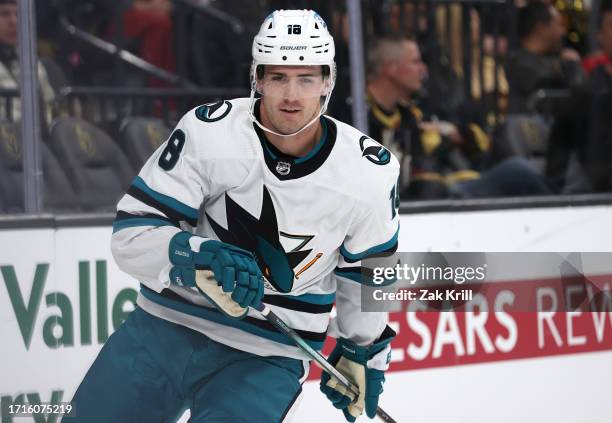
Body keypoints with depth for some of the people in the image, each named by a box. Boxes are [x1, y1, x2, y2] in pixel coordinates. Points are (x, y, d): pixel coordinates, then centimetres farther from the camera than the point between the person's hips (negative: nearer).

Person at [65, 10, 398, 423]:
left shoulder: (369, 172, -10)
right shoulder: (209, 132, -15)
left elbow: (369, 267, 9)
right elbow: (132, 232, -15)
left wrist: (363, 352, 19)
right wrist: (198, 258, -33)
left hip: (269, 358, -1)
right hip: (165, 328, 1)